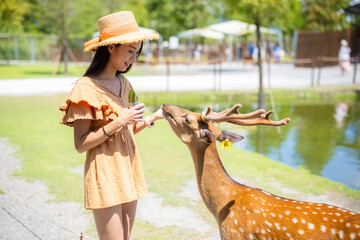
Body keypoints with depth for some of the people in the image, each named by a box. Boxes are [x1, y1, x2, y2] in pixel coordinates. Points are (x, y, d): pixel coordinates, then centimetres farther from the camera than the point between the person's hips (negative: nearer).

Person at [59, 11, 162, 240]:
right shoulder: (87, 88, -13)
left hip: (128, 169, 7)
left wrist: (154, 117, 1)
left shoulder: (124, 83, 9)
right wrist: (117, 123, -22)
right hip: (104, 174, -7)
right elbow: (81, 144, -15)